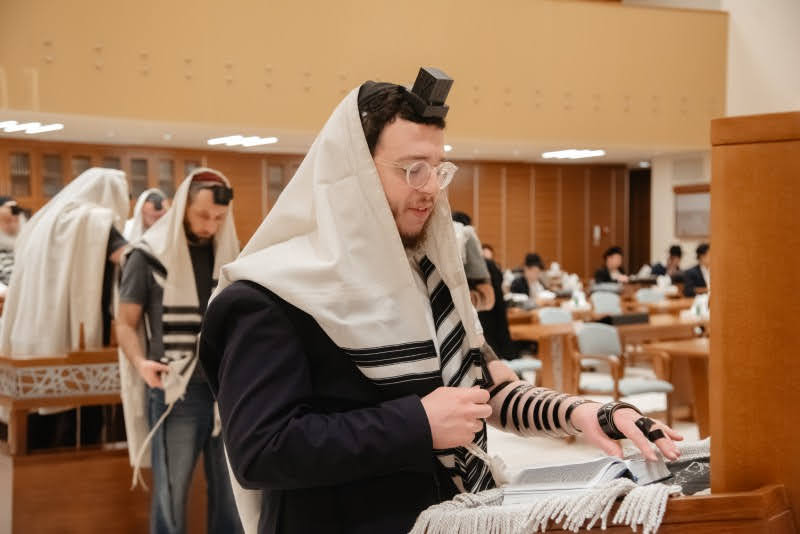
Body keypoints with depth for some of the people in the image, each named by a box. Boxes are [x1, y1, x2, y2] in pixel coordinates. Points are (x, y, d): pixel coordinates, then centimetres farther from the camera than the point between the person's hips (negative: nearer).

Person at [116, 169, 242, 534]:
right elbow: (125, 323, -2)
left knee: (230, 487, 12)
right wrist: (141, 362, -19)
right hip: (175, 390, -4)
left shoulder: (228, 253, 8)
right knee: (171, 491, 4)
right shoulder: (150, 255, -5)